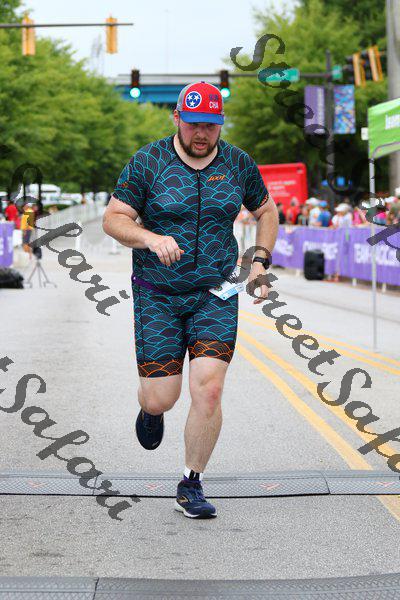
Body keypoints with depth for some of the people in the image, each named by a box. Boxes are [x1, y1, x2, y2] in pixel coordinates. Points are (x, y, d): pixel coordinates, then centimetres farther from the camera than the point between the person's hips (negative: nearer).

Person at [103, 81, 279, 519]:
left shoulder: (238, 163, 2)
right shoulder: (148, 162, -7)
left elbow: (266, 211, 18)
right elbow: (112, 219, -6)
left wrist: (259, 263, 5)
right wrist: (151, 238, -25)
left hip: (215, 294, 1)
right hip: (157, 296, -1)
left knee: (209, 389, -13)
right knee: (160, 398, -3)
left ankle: (191, 485, 5)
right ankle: (150, 409, 38)